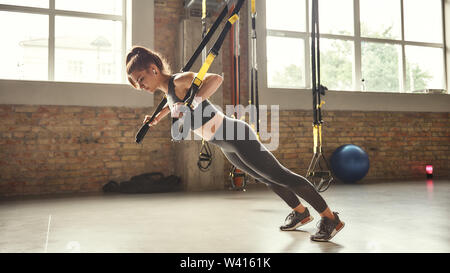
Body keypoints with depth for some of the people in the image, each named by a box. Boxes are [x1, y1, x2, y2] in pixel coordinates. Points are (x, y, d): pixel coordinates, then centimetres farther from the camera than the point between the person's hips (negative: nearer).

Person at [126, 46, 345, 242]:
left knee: (280, 176, -2)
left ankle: (330, 219, 12)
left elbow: (216, 79, -36)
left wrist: (193, 102, -46)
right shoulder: (168, 89, 9)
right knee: (265, 179, 22)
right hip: (226, 145, 10)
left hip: (236, 136, -10)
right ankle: (300, 213, 43)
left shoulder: (180, 80, -20)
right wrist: (156, 118, 28)